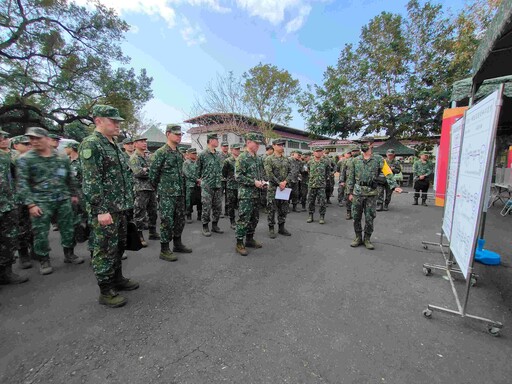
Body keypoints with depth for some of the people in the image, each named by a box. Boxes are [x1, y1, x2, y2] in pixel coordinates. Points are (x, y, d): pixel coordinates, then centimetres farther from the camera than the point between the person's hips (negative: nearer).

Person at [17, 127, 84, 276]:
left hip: (63, 200, 3)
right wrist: (30, 204, -14)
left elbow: (70, 178, 15)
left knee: (68, 228, 9)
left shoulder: (62, 157, 6)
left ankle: (69, 254, 26)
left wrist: (74, 194, 14)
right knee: (40, 232, 3)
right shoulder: (25, 159, -3)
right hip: (41, 202, -2)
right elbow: (22, 183, -7)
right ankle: (44, 260, 19)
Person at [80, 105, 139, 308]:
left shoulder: (113, 145, 16)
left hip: (119, 208, 9)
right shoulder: (91, 144, -12)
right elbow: (91, 181, -19)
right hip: (104, 210, -9)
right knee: (105, 249, 2)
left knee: (119, 246, 18)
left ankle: (117, 279, 34)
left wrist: (125, 202, 19)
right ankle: (106, 291, 16)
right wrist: (101, 210, -21)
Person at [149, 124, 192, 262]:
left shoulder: (179, 153, 13)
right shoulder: (161, 152, -9)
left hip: (180, 193, 7)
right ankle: (164, 250, 11)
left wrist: (181, 187, 16)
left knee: (180, 219, 13)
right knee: (167, 221, -1)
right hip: (167, 194, -7)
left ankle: (177, 244, 29)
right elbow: (153, 173, -7)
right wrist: (159, 188, 2)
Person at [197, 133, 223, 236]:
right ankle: (205, 227, 13)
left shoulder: (218, 155, 12)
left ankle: (215, 225, 23)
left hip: (218, 185, 6)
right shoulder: (203, 154, -6)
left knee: (218, 207, 9)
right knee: (206, 207, 0)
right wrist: (203, 178, 8)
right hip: (207, 186, -6)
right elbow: (198, 169, 2)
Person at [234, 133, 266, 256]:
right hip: (246, 194, -8)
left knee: (255, 218, 14)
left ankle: (250, 239, 28)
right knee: (244, 219, -4)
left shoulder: (258, 158, 14)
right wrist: (254, 182, -19)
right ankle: (239, 243, 8)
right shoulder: (242, 158, -10)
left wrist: (262, 182, 4)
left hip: (256, 194, 8)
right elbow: (238, 177, -16)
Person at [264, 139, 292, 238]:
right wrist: (279, 183, -16)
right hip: (273, 188, -5)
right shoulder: (269, 159, -5)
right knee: (272, 209, 1)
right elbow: (269, 174, -13)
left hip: (284, 187, 5)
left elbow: (290, 172, 7)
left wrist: (285, 182, -10)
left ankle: (281, 227, 23)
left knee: (284, 209, 10)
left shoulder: (286, 159, 12)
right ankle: (271, 229, 13)